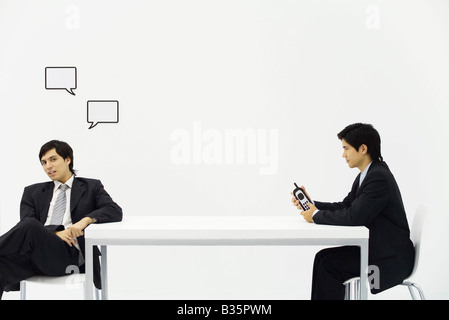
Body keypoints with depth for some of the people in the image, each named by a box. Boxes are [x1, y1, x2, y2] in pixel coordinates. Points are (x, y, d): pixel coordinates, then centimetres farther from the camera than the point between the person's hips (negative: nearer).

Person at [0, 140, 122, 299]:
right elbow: (26, 222, 8)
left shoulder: (91, 187, 20)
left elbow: (115, 211, 3)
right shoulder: (33, 192, 26)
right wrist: (55, 233, -13)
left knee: (31, 226, -35)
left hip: (69, 254, -3)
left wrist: (86, 220, -18)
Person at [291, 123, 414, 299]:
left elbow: (354, 217, -27)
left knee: (329, 265, -15)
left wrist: (317, 215, -15)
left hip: (390, 259, -10)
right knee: (323, 257, 3)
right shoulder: (365, 175, 11)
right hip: (373, 248, 10)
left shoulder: (379, 177, -22)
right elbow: (346, 206, 16)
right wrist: (312, 204, 4)